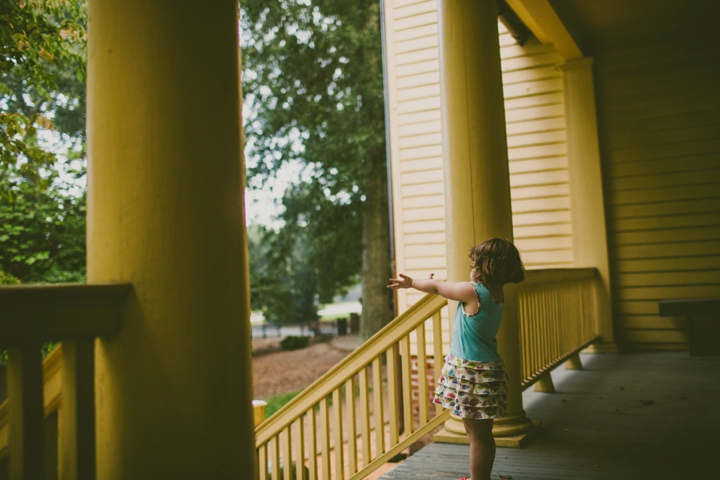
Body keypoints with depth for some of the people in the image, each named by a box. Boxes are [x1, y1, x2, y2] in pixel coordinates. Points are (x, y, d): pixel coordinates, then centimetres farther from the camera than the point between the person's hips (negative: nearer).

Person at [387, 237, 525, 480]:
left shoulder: (472, 292, -17)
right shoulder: (496, 294, 6)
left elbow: (436, 287, -3)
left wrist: (411, 283, 13)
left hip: (471, 373, -8)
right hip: (488, 369, 8)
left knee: (477, 436, 1)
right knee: (484, 434, 18)